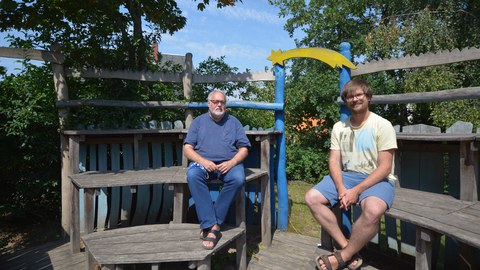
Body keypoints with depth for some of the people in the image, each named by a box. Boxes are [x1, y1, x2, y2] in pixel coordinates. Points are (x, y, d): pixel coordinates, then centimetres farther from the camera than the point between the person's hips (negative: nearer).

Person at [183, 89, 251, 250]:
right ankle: (212, 225, -36)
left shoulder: (233, 122, 18)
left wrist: (231, 163, -10)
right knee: (192, 175, -35)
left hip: (229, 163, 0)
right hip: (203, 163, 0)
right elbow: (187, 149, 7)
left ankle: (210, 225, -25)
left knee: (238, 179, -34)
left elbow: (243, 149, 10)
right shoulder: (198, 121, 16)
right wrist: (203, 161, -13)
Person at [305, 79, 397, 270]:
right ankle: (348, 248, -11)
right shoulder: (339, 127, 8)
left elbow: (385, 167, -12)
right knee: (312, 198, -15)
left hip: (377, 180, -5)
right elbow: (334, 161, 2)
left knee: (373, 210, -37)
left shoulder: (382, 125, -6)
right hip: (346, 176, 5)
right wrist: (341, 188, -17)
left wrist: (357, 190, -21)